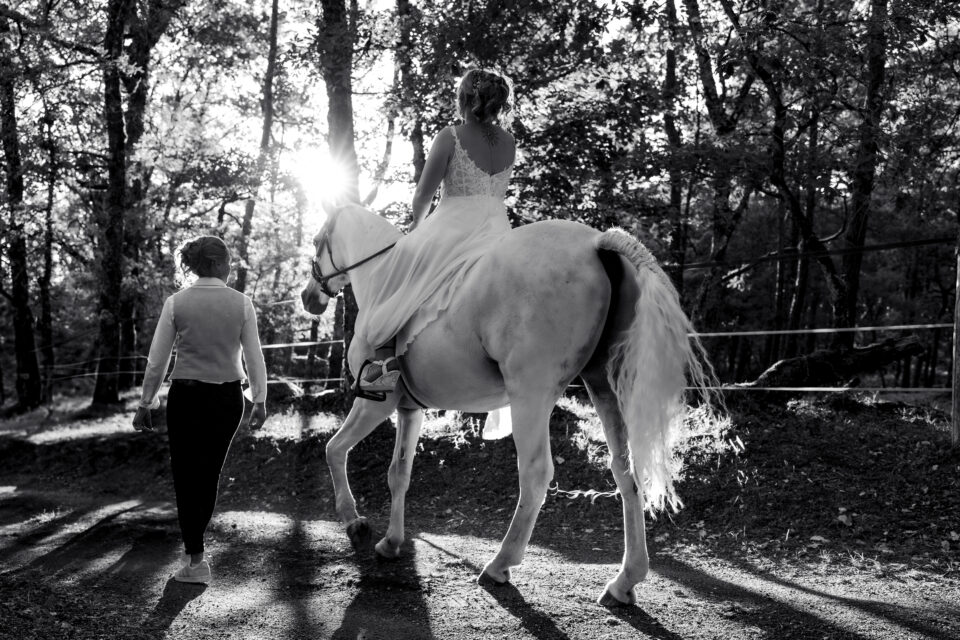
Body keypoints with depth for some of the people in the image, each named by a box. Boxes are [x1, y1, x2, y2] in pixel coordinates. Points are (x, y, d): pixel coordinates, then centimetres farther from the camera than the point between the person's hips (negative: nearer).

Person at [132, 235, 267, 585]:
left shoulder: (176, 303, -5)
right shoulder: (241, 303, -4)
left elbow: (156, 361, -2)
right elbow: (254, 358, -1)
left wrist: (145, 404, 7)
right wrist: (260, 401, 10)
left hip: (186, 396, -1)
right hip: (228, 397, 1)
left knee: (186, 475, 9)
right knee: (209, 473, 18)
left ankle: (195, 559, 7)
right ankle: (194, 542, 32)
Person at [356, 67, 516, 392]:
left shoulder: (450, 136, -3)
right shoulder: (509, 143, 10)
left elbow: (423, 195, -3)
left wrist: (417, 224, 15)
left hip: (452, 228, -4)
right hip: (498, 232, 4)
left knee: (388, 286, 6)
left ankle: (386, 360, -10)